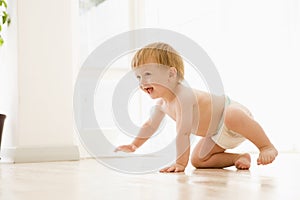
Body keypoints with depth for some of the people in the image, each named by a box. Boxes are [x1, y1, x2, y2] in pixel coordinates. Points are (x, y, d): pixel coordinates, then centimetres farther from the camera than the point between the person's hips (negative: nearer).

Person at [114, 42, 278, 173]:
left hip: (232, 111, -9)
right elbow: (150, 125, 15)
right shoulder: (162, 103, -3)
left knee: (233, 117, -43)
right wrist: (134, 145, 21)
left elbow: (183, 133, -36)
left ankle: (267, 147, -26)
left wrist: (180, 163, -34)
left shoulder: (183, 96, -33)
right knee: (197, 160, -1)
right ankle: (240, 158, 5)